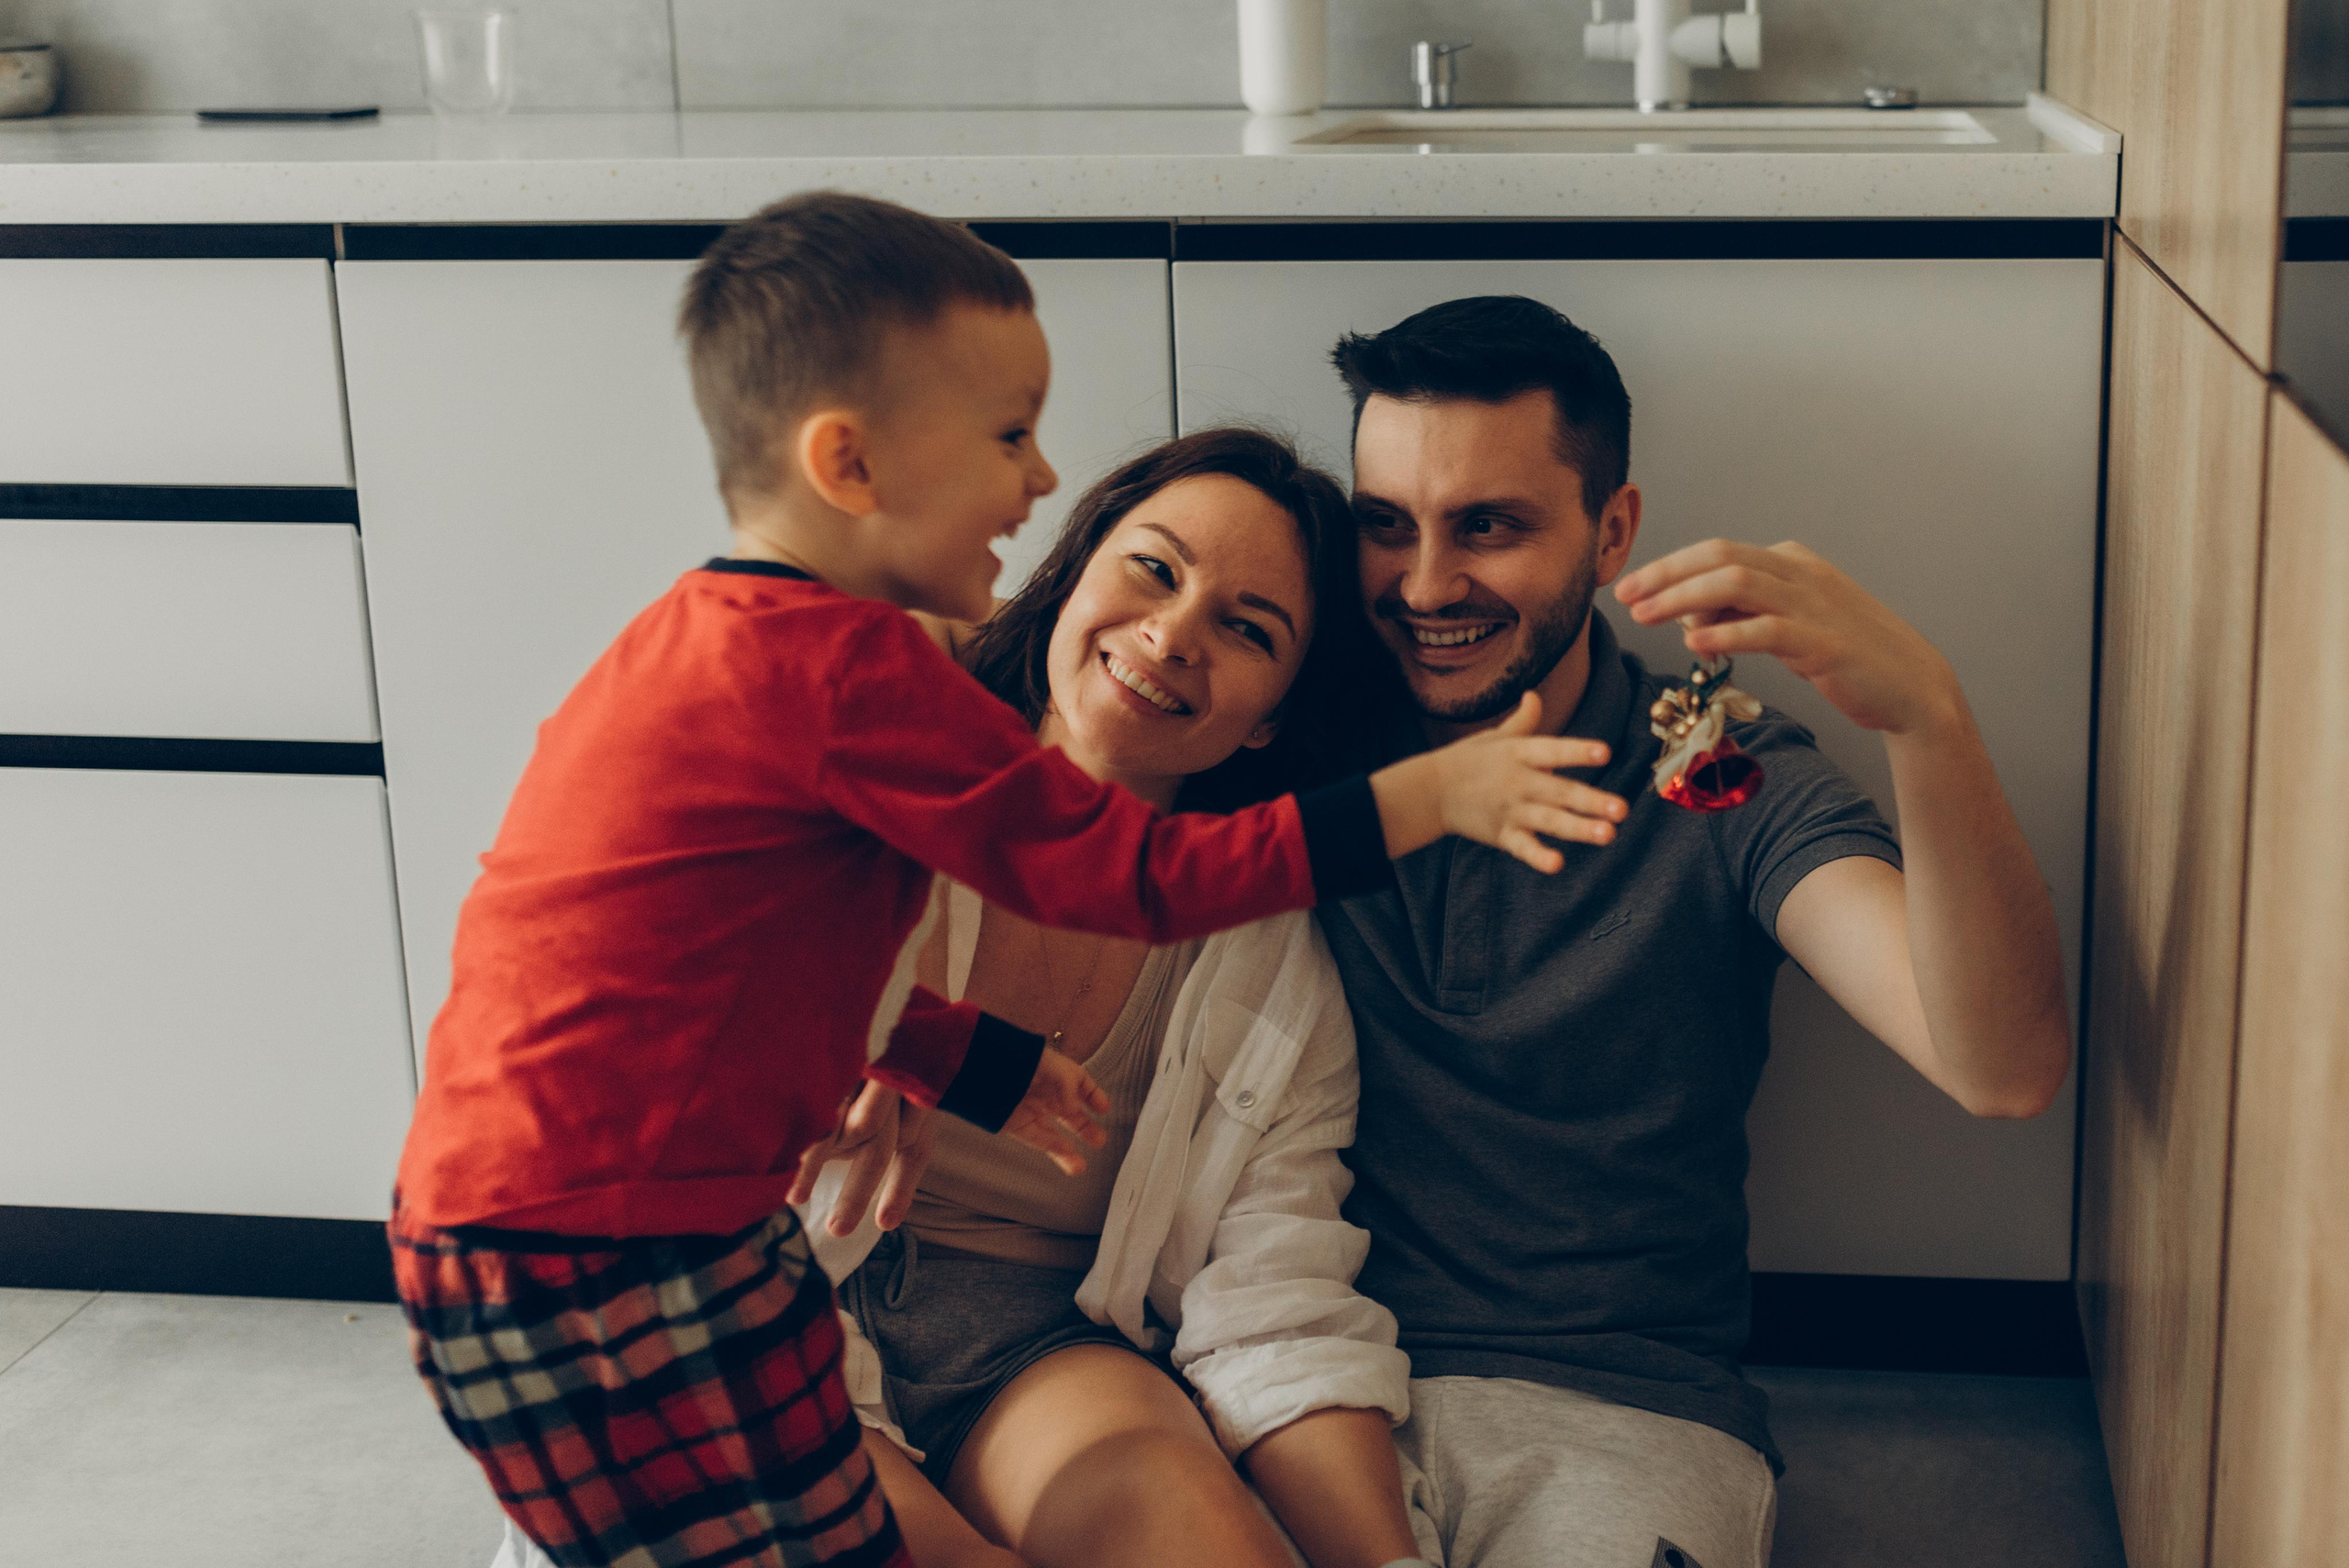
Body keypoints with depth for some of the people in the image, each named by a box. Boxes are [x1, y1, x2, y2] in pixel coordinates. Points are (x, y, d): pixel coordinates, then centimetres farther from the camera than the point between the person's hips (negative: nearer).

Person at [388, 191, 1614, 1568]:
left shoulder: (713, 638, 13)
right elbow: (1129, 875, -18)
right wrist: (1433, 798, -15)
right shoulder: (848, 672, -20)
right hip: (605, 1277, -10)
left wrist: (981, 1064, 27)